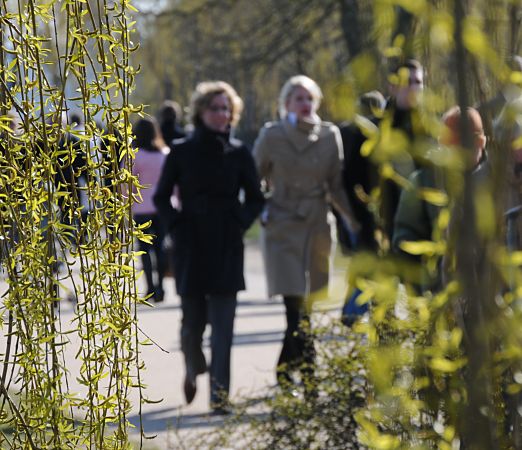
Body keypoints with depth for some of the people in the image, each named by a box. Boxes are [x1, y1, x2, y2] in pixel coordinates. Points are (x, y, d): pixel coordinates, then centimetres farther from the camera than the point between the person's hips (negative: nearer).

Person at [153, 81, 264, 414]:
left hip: (227, 249, 0)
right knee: (193, 320, 5)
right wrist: (176, 224, -4)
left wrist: (239, 223, -3)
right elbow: (161, 196, 9)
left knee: (223, 324, -7)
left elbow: (255, 199, 13)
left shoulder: (239, 154, 4)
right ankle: (192, 367, 36)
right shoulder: (182, 152, 3)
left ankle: (220, 394, -7)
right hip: (191, 247, 0)